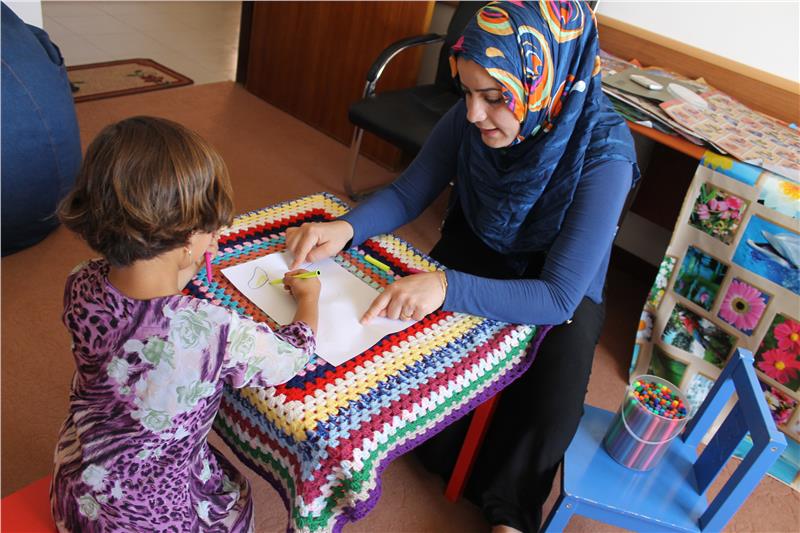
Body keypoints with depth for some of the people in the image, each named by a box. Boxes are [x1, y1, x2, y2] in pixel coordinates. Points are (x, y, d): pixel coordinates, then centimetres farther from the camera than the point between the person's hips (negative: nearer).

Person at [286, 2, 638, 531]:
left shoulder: (603, 155, -31)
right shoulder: (471, 118, -20)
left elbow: (558, 296, -35)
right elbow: (408, 193, -8)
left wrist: (447, 286, -49)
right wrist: (347, 228, -28)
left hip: (559, 292, -3)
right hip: (472, 254, 4)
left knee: (551, 409, -25)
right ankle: (458, 463, 12)